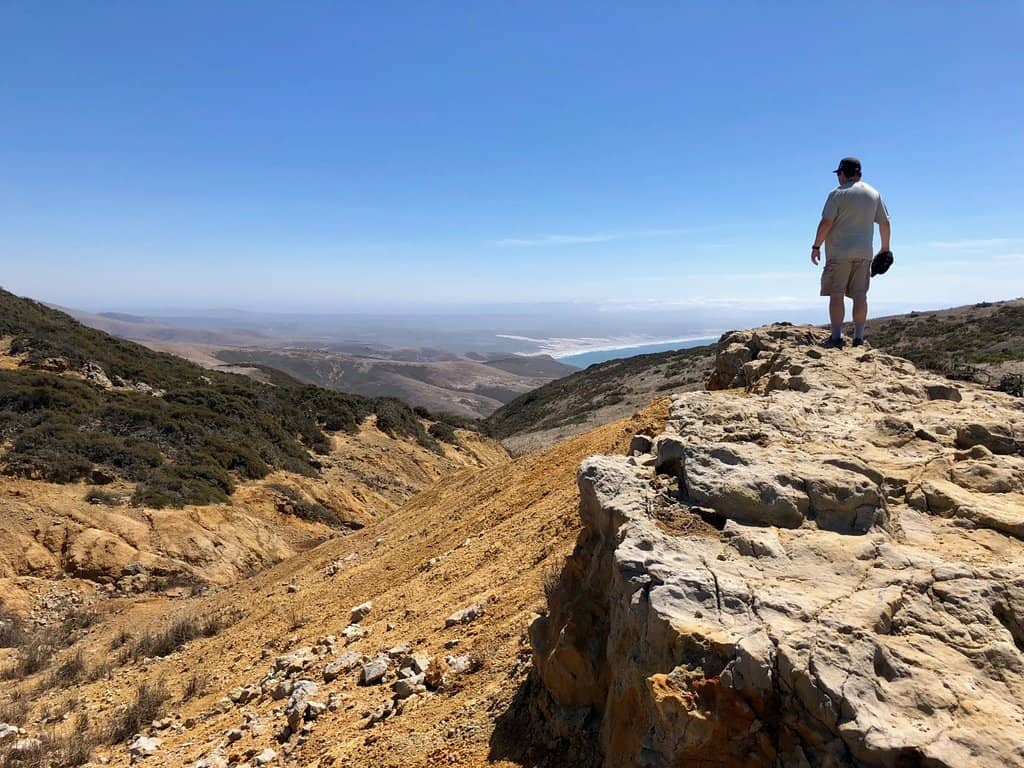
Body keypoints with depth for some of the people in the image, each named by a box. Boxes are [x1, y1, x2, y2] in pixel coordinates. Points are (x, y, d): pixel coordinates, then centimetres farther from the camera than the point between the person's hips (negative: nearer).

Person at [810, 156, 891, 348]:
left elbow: (826, 223, -12)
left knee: (836, 294, -3)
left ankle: (836, 337, -7)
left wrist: (816, 246, -4)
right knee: (860, 295, 6)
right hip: (864, 253, 5)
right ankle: (859, 338, 7)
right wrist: (885, 247, 25)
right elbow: (884, 223, 15)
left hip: (839, 252, -5)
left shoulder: (838, 194, -5)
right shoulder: (874, 194, 12)